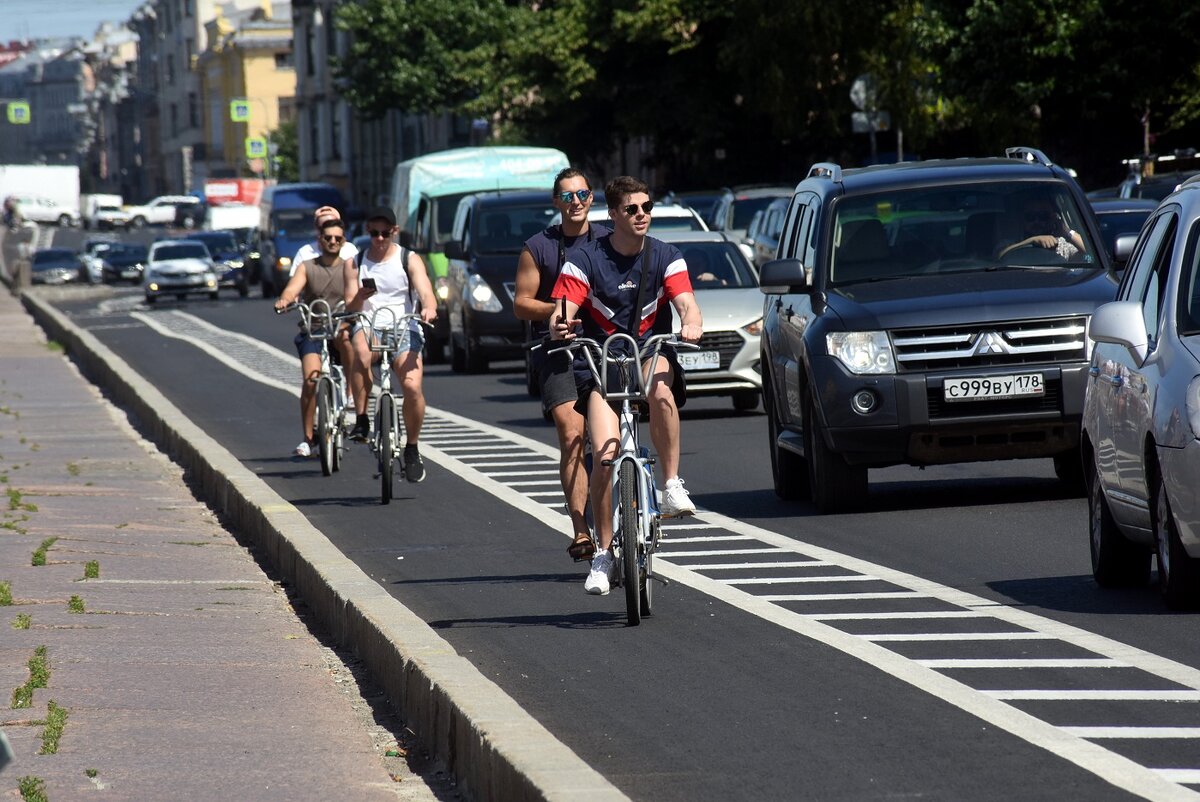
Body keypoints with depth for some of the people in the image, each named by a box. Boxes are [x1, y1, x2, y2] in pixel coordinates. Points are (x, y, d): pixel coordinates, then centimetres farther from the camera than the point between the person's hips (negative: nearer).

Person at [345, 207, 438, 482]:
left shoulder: (409, 260, 9)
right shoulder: (355, 263, 13)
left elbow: (425, 290, -7)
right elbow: (350, 308, 7)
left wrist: (429, 308, -31)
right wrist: (359, 297, -18)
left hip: (404, 328, 0)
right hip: (368, 326, 0)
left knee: (412, 386, -23)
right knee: (361, 354, -39)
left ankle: (412, 449, 0)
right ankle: (361, 421, -26)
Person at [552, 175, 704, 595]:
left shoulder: (665, 257, 0)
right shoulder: (586, 259, -4)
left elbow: (686, 303, -14)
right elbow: (564, 312, -13)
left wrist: (691, 323, -38)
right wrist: (559, 326, -38)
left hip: (651, 354, 1)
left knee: (660, 389, -38)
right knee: (605, 455, -17)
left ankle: (672, 485, -23)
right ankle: (603, 552, -2)